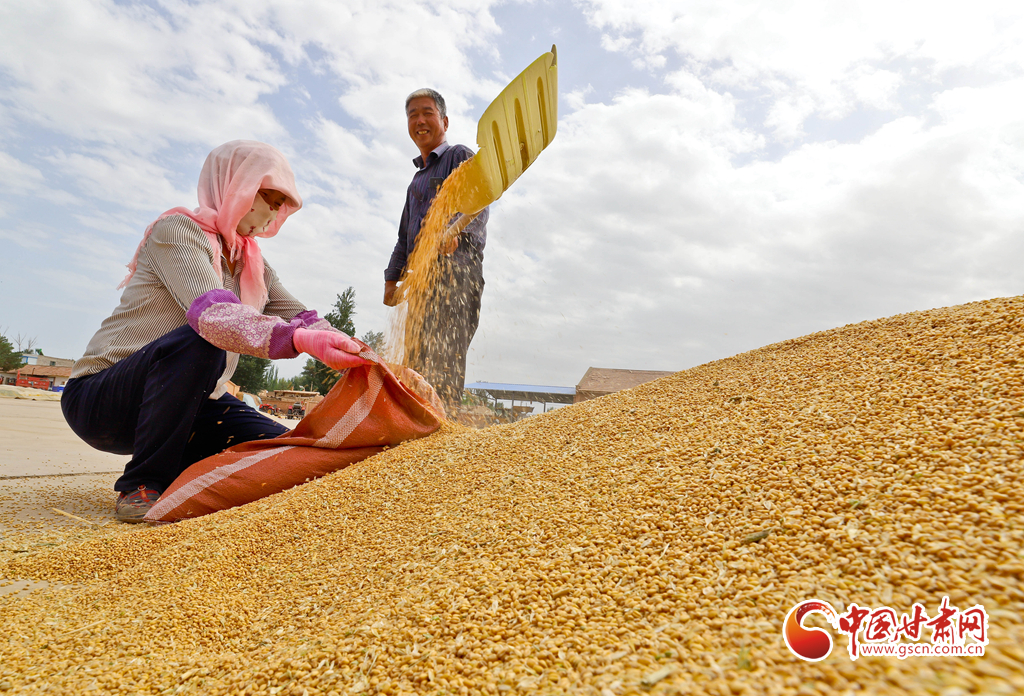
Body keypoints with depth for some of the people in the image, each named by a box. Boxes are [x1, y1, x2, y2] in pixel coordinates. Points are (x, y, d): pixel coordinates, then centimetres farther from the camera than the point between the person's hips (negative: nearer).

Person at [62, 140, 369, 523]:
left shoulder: (253, 264, 9)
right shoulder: (177, 229, -15)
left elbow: (300, 317, -2)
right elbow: (211, 314, -33)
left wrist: (359, 355, -20)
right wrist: (298, 339, -49)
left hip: (187, 400, 6)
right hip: (100, 400, -6)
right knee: (199, 343, -35)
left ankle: (173, 467, 12)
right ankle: (142, 485, -18)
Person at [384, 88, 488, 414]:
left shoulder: (460, 156, 7)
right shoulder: (418, 179, 30)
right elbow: (405, 236, 32)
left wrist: (455, 230, -34)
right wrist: (392, 278, 21)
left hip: (456, 268, -8)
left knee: (442, 355, -20)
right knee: (416, 357, 3)